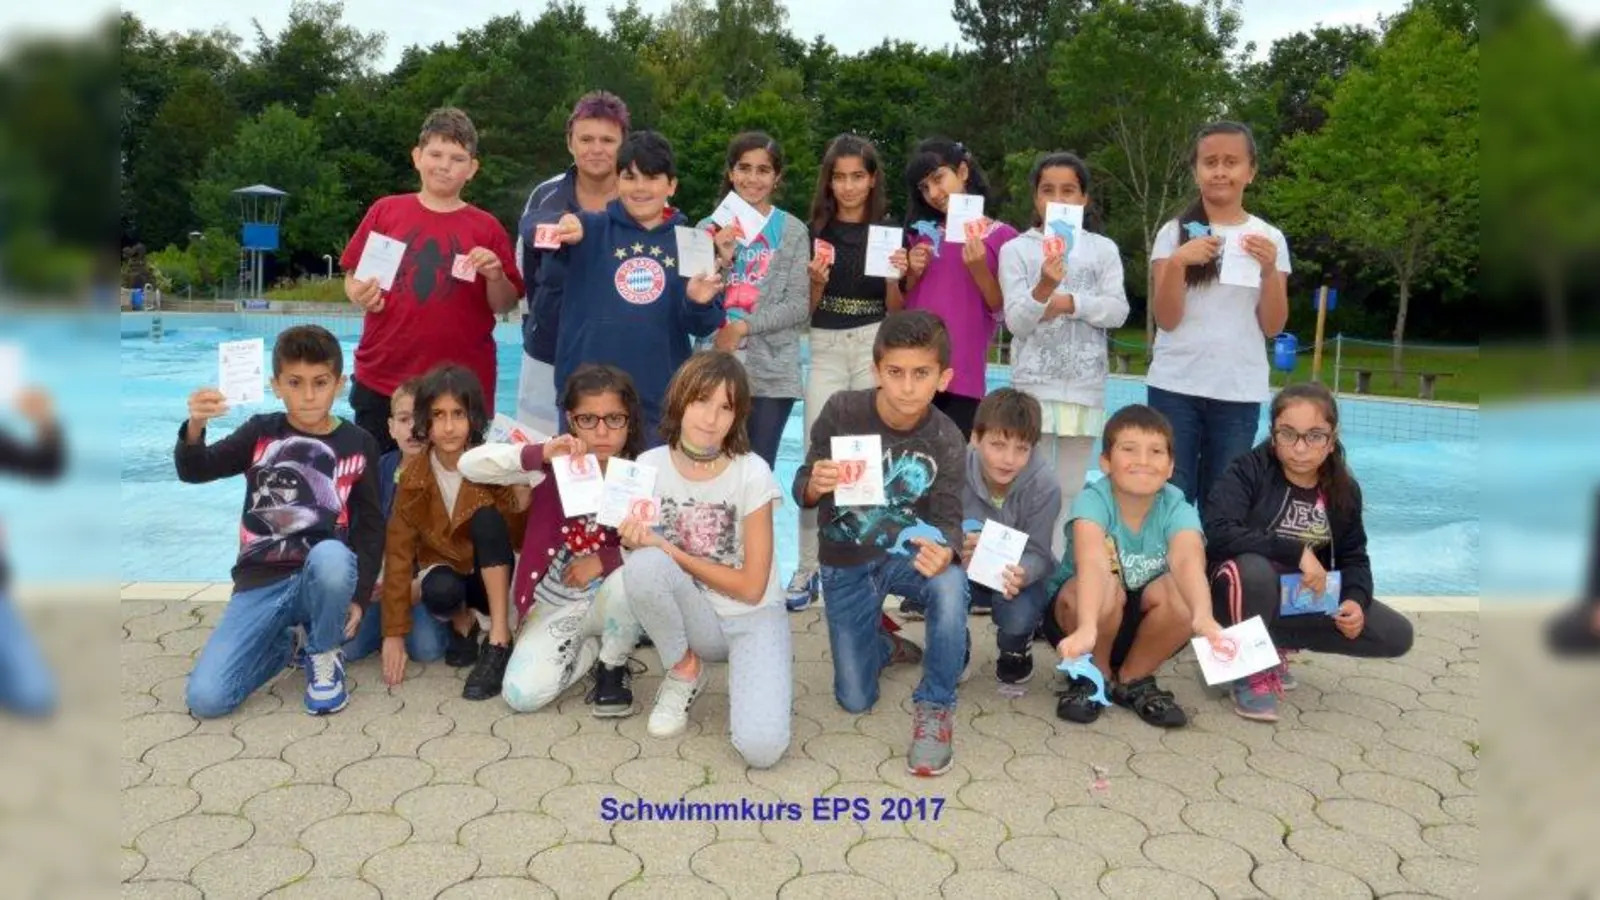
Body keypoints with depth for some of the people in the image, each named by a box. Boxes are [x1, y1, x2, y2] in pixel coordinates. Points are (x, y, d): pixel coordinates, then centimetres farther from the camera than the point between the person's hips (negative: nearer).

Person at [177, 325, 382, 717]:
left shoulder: (359, 444, 1)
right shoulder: (262, 432, 3)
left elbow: (371, 525, 3)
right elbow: (193, 472, -6)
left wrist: (359, 595, -7)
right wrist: (194, 428, -28)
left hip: (323, 577, -1)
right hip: (261, 582, 1)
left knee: (331, 556, -40)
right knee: (205, 699, -15)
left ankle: (325, 656, -9)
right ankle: (280, 646, 18)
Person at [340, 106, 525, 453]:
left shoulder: (486, 227, 4)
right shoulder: (385, 210, 6)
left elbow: (505, 306, 5)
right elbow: (353, 277, 11)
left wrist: (495, 275, -14)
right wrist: (360, 295, -10)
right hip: (380, 380, 1)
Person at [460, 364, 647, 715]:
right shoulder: (554, 466, -12)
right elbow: (469, 465, -22)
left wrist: (604, 560, -25)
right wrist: (539, 454, -36)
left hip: (610, 598, 0)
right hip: (555, 605, 0)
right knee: (523, 694, -21)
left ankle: (612, 666, -5)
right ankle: (590, 647, 11)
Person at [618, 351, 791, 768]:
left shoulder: (752, 474, -17)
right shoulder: (649, 467, -8)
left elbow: (751, 588, -14)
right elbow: (640, 549, 3)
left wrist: (670, 551, -18)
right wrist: (636, 543, -21)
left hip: (753, 618, -3)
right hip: (693, 618, 3)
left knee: (761, 747, -27)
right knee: (643, 564, -31)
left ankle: (762, 682, 8)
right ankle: (684, 671, -4)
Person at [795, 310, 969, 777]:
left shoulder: (946, 441, -16)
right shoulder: (842, 411, -18)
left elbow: (948, 520, -14)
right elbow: (802, 492, -8)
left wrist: (943, 552, -39)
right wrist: (815, 485, -34)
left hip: (905, 552, 0)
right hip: (845, 564, 1)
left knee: (951, 586, -37)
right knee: (855, 700, 3)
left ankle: (935, 707, -13)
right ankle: (883, 642, 40)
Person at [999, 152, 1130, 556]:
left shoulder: (1103, 249, 7)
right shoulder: (1016, 249, 2)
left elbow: (1117, 311, -2)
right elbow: (1016, 322, -7)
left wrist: (1069, 302, -14)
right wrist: (1044, 289, -25)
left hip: (1085, 385, 2)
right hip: (1034, 383, -2)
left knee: (1072, 489, 9)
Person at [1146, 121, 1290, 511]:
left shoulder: (1269, 238, 6)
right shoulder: (1174, 233, 2)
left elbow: (1272, 326, 4)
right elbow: (1166, 319, -4)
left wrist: (1269, 270, -11)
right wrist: (1178, 262, -18)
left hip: (1239, 391, 1)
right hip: (1174, 386, -1)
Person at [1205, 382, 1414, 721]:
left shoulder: (1344, 490, 0)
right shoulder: (1248, 471, -17)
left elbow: (1353, 557, 7)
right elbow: (1219, 534, -31)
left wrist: (1356, 600, -14)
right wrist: (1297, 553, -32)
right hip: (1245, 597, -6)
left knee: (1397, 635, -3)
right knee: (1254, 569, -39)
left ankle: (1274, 646, 10)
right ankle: (1250, 672, -12)